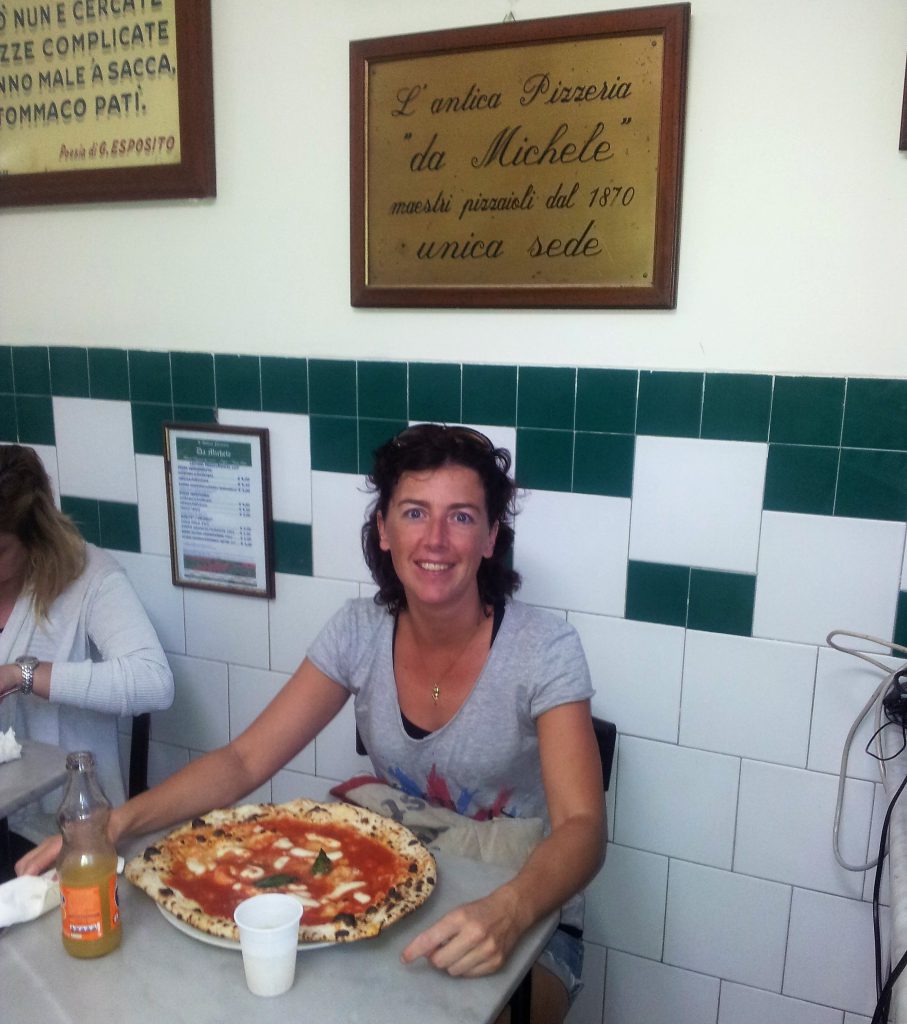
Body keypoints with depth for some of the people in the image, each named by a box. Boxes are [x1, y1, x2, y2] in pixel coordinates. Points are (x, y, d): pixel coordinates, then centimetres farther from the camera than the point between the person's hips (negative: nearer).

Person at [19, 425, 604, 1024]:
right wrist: (117, 821, -24)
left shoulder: (544, 649, -20)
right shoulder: (361, 632, -8)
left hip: (527, 914, -2)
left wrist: (506, 913, -47)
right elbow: (244, 761, -8)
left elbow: (581, 828, -27)